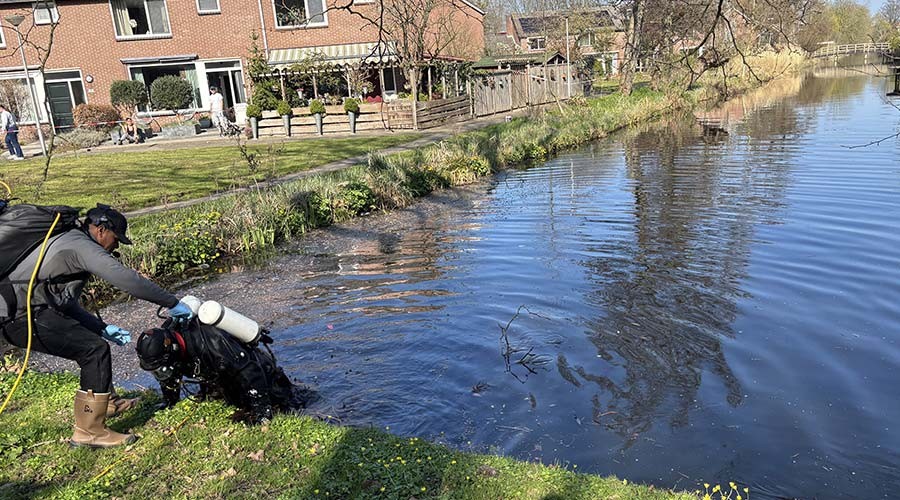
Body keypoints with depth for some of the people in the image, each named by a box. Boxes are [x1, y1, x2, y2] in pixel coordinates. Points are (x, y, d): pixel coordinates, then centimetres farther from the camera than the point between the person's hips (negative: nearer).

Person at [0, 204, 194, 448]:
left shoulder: (67, 242, 24)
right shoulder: (83, 246, -9)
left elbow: (66, 302, 27)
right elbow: (127, 279, -19)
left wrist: (102, 327, 21)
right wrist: (172, 303, -13)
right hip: (23, 315, -11)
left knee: (91, 338, 21)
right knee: (95, 350, -13)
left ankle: (105, 402, 33)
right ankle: (89, 432, -9)